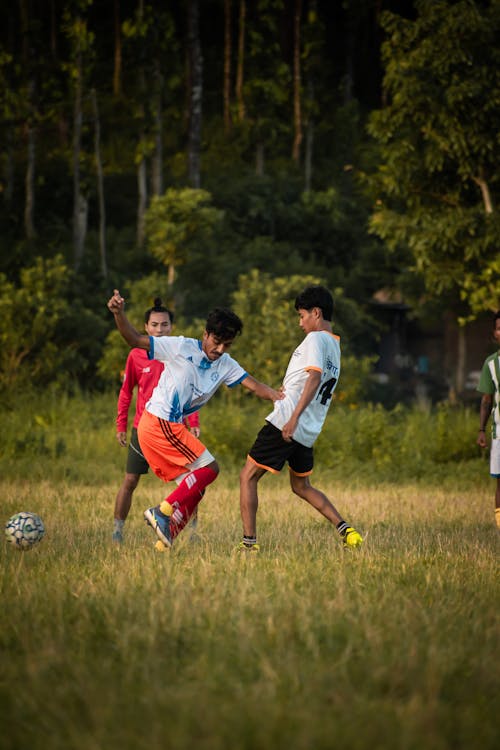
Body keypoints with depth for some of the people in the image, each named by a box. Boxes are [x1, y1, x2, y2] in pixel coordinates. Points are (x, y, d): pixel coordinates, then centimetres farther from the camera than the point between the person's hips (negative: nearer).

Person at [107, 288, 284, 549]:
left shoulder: (225, 365, 11)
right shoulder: (181, 347, -8)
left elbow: (253, 384, 0)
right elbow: (135, 340, -9)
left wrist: (277, 396, -18)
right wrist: (119, 314, -24)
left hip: (172, 427, 8)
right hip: (159, 422, -8)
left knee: (194, 490, 5)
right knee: (209, 468, -11)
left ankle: (165, 542, 5)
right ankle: (162, 512, -13)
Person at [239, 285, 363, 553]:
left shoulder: (316, 339, -9)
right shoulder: (335, 347, 18)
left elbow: (315, 378, -24)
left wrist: (294, 417, -30)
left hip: (285, 424, -9)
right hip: (308, 432, 9)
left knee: (248, 477, -1)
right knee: (301, 487, 22)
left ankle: (249, 542, -7)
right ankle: (345, 529, 9)